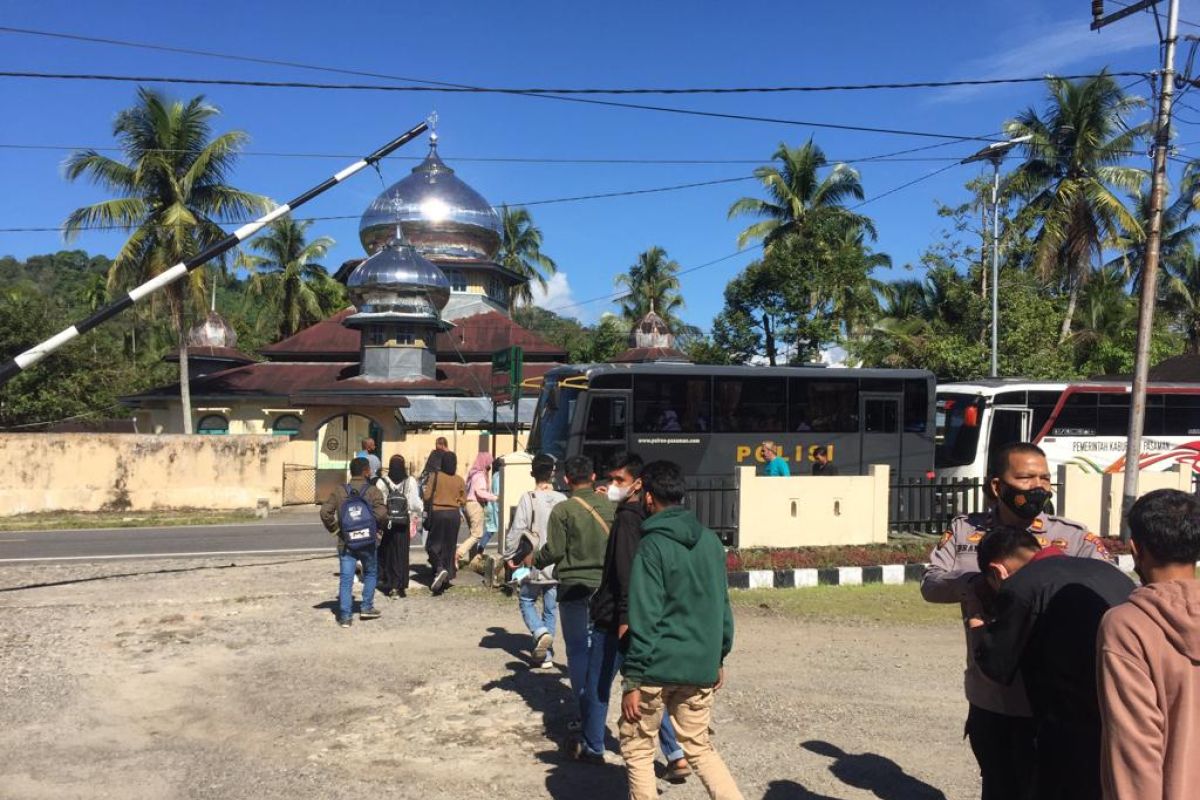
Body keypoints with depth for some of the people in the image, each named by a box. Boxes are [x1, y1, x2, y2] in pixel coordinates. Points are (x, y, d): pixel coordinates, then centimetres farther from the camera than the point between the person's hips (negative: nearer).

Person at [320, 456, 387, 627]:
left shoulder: (339, 491, 2)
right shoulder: (373, 491, -7)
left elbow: (325, 511, -8)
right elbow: (381, 513, -20)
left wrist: (334, 528, 5)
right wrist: (375, 527, -1)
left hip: (345, 543, 2)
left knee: (345, 579, 3)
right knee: (370, 573, 20)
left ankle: (345, 616, 0)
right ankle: (367, 608, 21)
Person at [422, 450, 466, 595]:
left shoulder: (435, 477, -10)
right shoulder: (459, 480, -1)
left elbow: (426, 496, -10)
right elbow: (463, 501, 2)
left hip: (438, 513, -3)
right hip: (454, 514, 3)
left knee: (433, 544, 8)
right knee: (449, 546, 12)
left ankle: (440, 569, -16)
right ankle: (447, 576, 15)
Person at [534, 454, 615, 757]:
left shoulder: (563, 510, -10)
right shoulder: (610, 506, 0)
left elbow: (554, 550, -9)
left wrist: (535, 560, 8)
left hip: (575, 587, -4)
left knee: (578, 653, 3)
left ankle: (588, 729, 0)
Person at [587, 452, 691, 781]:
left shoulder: (627, 519, -17)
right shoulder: (645, 517, 10)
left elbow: (627, 572, -24)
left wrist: (624, 618, -25)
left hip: (615, 618, -8)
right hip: (641, 616, 8)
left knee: (598, 685, 10)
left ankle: (592, 746, 25)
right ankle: (675, 754, 5)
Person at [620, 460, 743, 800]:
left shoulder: (653, 546, -14)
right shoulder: (710, 540, 4)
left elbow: (645, 619, -17)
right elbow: (722, 606, 10)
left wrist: (634, 679, -13)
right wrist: (718, 658, 20)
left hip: (658, 668, -6)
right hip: (701, 667, 6)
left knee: (637, 749, 12)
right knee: (699, 747, 20)